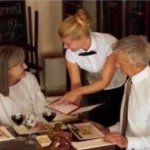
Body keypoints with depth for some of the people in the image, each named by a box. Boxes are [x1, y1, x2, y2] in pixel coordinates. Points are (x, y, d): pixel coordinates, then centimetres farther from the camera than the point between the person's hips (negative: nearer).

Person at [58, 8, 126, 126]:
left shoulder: (109, 43, -33)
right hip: (95, 88, 3)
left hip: (118, 88, -3)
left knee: (113, 124, 0)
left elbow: (105, 82, -29)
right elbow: (76, 83, -14)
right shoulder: (71, 53, -21)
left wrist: (78, 91, -39)